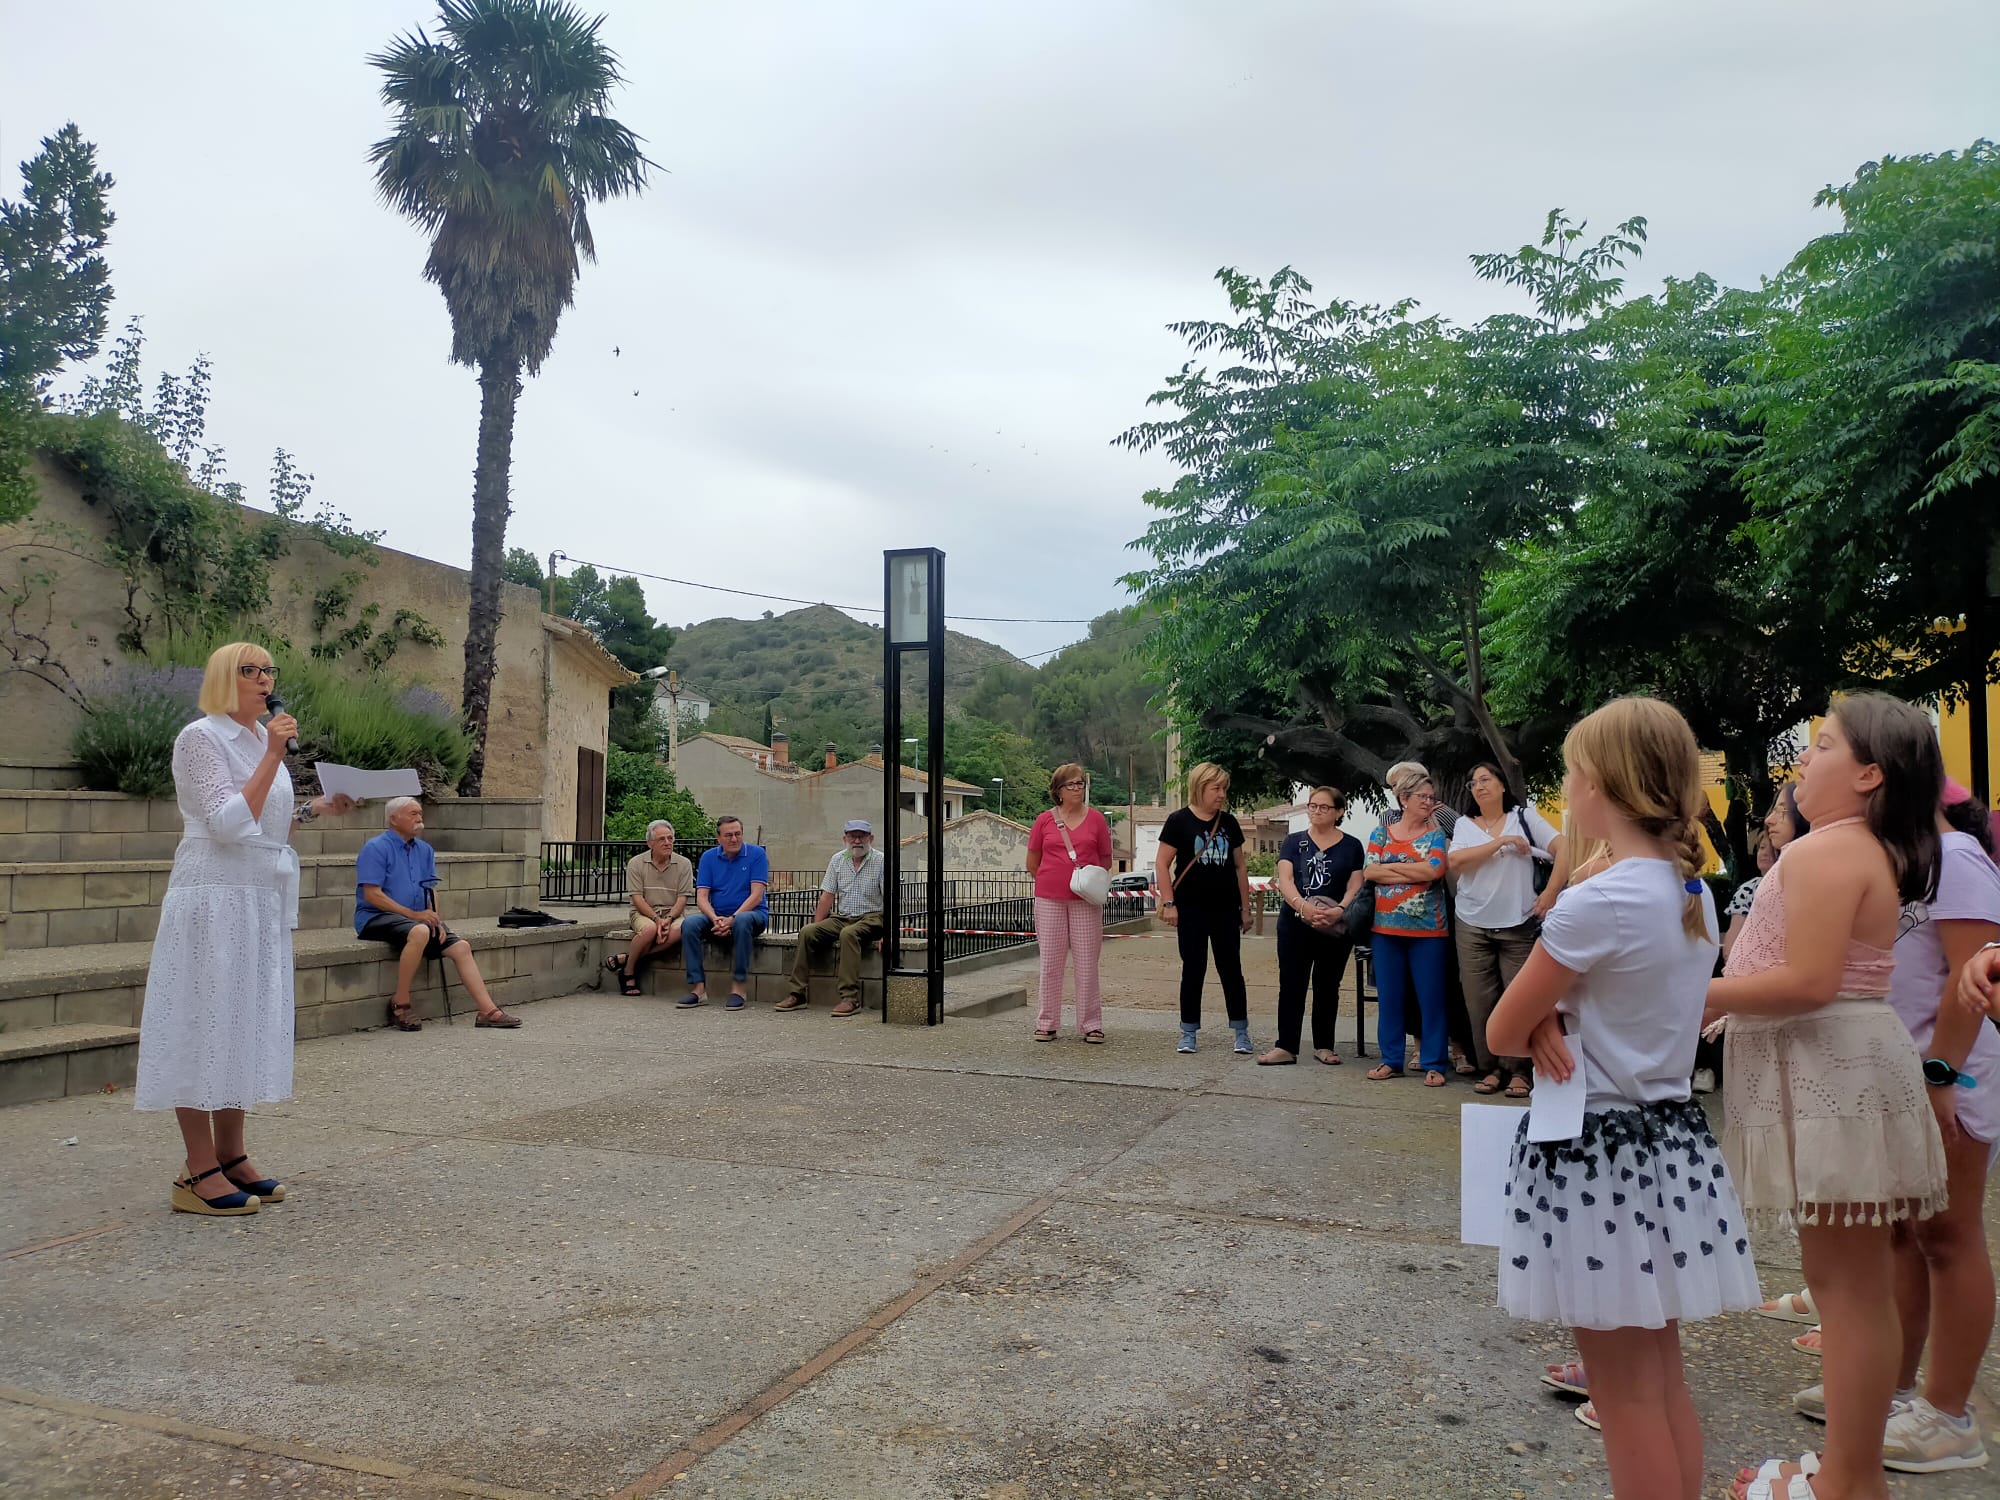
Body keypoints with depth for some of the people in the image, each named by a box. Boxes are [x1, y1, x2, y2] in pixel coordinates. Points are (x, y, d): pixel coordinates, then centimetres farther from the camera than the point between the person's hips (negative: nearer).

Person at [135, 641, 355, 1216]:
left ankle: (232, 1155, 17)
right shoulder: (200, 737, -8)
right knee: (206, 1023, -5)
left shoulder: (264, 737, 15)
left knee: (244, 1022, 10)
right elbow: (229, 823, -18)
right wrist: (272, 756, -20)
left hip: (264, 901, 8)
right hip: (214, 899, -8)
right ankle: (199, 1172, 0)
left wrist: (320, 807, 9)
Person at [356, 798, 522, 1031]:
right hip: (376, 918, -7)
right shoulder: (376, 849, -7)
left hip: (420, 919, 7)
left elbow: (431, 890, 16)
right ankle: (399, 1006, -27)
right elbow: (371, 894, -15)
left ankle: (487, 1011, -11)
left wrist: (436, 920, -3)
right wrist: (413, 915, -18)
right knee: (419, 932, -37)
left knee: (460, 947, -10)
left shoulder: (424, 850, 15)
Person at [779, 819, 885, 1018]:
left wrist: (886, 932, -21)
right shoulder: (837, 860, 10)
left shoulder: (881, 861, -5)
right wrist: (816, 925, 0)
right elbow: (827, 896, 11)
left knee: (848, 934, -36)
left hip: (870, 918, -5)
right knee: (806, 932, -18)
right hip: (841, 917, 5)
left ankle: (850, 998, -37)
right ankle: (798, 994, -17)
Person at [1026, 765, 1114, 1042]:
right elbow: (1032, 864, 11)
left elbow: (1106, 860, 11)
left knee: (1087, 963, 1)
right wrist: (1055, 879, 7)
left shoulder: (1095, 818, 4)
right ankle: (1047, 1023, 15)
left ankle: (1091, 1025, 9)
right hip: (1049, 900, 0)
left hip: (1085, 901, 0)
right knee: (1050, 963, 6)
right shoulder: (1044, 821, 4)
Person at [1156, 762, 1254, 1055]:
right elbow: (1162, 864, -5)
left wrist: (1245, 907, 11)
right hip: (1191, 910, -3)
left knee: (1231, 970, 6)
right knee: (1193, 970, 4)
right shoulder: (1179, 820, -4)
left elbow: (1240, 866, 13)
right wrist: (1168, 902, -12)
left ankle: (1241, 1031, 14)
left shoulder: (1228, 822, 8)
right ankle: (1189, 1032, 14)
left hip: (1226, 910, 3)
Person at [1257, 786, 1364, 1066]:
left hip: (1335, 928, 0)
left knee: (1327, 986, 9)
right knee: (1291, 984, -2)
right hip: (1295, 924, 0)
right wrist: (1302, 906, -23)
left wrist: (1339, 910, -21)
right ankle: (1286, 1047, 1)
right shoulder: (1294, 841, 7)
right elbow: (1285, 880, -4)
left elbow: (1355, 886, -2)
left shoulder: (1351, 846, 6)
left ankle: (1324, 1045, 19)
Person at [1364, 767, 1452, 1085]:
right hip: (1386, 927, 2)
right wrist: (1416, 872, -9)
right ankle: (1391, 1060, 18)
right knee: (1388, 995, 7)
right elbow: (1369, 872, -4)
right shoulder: (1381, 832, 9)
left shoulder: (1436, 834, 3)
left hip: (1427, 929, -2)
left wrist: (1389, 867, -7)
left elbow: (1434, 870, -14)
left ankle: (1434, 1064, 9)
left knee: (1431, 996, 0)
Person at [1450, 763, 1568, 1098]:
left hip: (1517, 924, -2)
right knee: (1480, 1002, 2)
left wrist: (1551, 893, -13)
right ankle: (1491, 1069, 12)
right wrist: (1502, 841, -13)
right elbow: (1455, 862, -10)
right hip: (1472, 925, 2)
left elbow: (1563, 848, -5)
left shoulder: (1524, 817, 3)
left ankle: (1518, 1071, 8)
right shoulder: (1465, 824, 8)